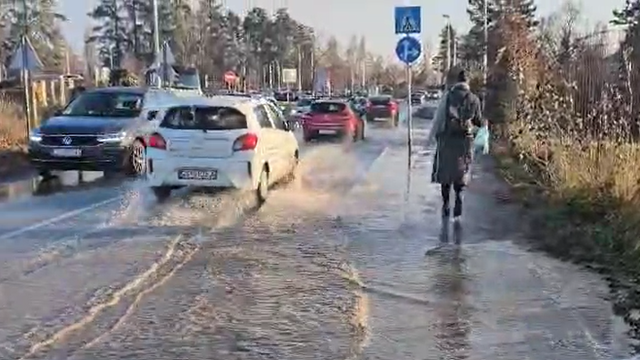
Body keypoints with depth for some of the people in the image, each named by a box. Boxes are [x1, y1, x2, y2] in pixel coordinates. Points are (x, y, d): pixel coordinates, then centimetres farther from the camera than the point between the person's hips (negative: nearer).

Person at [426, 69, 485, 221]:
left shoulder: (448, 96, -4)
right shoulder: (474, 99, 0)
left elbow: (438, 118, -6)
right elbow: (478, 121, 6)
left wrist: (431, 137, 0)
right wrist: (485, 123, 29)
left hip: (447, 139, -1)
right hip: (465, 141, 1)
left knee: (445, 173, 12)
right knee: (460, 175, 10)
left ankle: (446, 207, 16)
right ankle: (457, 208, -1)